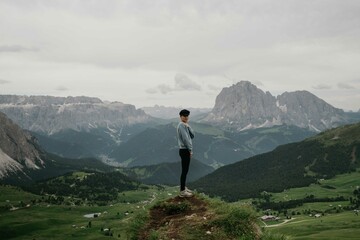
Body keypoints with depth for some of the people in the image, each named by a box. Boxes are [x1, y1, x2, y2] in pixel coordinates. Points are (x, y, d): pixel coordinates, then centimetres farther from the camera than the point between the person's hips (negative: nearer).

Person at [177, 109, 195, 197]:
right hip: (184, 150, -10)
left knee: (185, 170, 16)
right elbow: (185, 139, -20)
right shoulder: (181, 125, -14)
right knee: (184, 170, -7)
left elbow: (192, 136, 7)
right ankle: (182, 191, -4)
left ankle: (183, 188, 25)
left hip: (186, 150, 10)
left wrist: (188, 126, -4)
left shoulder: (185, 125, 16)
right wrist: (190, 150, -17)